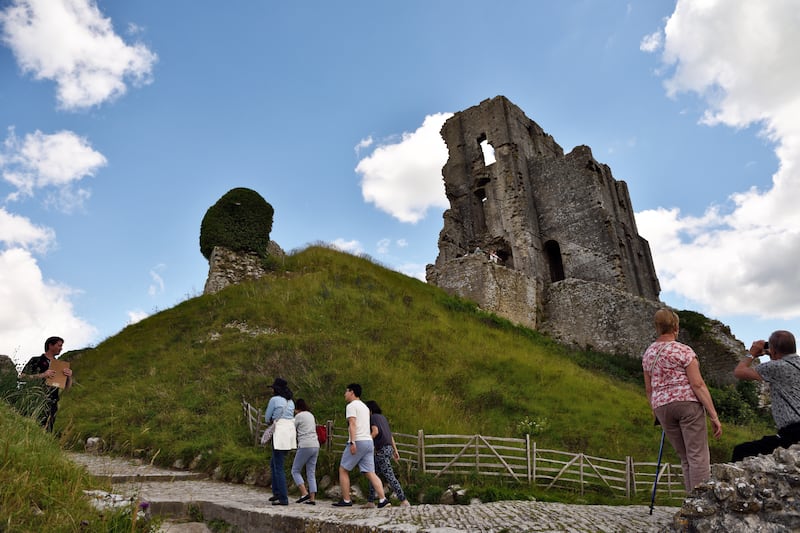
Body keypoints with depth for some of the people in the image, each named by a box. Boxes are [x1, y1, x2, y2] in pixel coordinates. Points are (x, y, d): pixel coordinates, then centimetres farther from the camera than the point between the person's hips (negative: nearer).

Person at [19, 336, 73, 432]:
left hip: (52, 405, 5)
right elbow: (22, 377, -6)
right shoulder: (36, 361, 4)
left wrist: (69, 376, -4)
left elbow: (67, 388, 17)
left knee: (48, 433, 4)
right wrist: (42, 375, -17)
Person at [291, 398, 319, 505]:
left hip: (305, 446, -7)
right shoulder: (310, 415, 18)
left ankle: (304, 493, -6)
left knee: (295, 471, 7)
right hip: (315, 446, 7)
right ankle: (312, 499, 3)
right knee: (311, 473, 9)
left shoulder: (298, 416, -4)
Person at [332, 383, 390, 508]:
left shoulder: (351, 405, -3)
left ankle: (346, 500, 7)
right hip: (369, 441, 8)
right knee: (370, 473, 3)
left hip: (358, 442, -8)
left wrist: (352, 442, -23)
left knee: (343, 470, 7)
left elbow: (352, 424, -16)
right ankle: (383, 499, -9)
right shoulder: (365, 407, 24)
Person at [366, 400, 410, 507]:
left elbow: (375, 431, -18)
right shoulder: (383, 418, 21)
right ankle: (371, 501, 16)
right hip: (388, 448, 9)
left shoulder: (372, 417, -2)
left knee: (389, 476, -9)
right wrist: (395, 451, 19)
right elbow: (390, 435, 19)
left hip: (382, 449, -9)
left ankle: (404, 501, -11)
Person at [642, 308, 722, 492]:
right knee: (699, 457, -3)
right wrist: (714, 415, -8)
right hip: (687, 402, -5)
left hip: (662, 406, 5)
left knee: (685, 458, 14)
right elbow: (698, 384, -11)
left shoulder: (647, 354, 11)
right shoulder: (683, 351, -5)